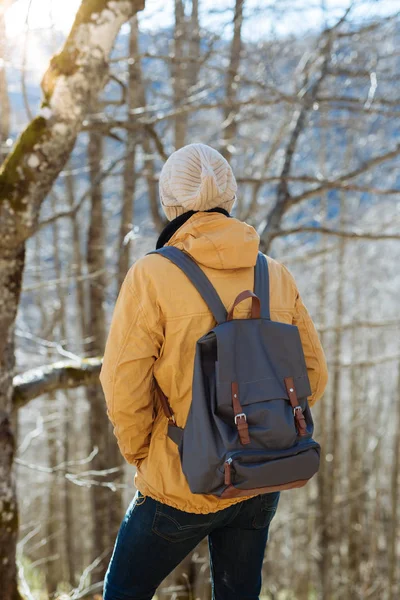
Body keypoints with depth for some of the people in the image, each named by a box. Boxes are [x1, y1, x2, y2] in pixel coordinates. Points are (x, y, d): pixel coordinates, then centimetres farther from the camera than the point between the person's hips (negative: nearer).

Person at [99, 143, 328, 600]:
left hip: (181, 485, -4)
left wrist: (140, 456, 0)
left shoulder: (152, 276, -15)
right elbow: (312, 373, 4)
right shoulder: (276, 276, -1)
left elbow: (124, 387, -17)